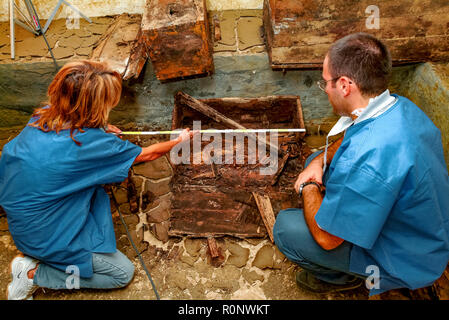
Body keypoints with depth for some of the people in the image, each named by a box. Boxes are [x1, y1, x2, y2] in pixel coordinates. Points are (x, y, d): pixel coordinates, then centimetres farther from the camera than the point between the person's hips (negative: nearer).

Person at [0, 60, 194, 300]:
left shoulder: (42, 116, -10)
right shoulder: (90, 143, -29)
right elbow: (146, 154, -11)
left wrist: (100, 130, 10)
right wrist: (180, 140, 5)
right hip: (44, 235, -8)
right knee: (123, 272, 4)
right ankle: (34, 273, 3)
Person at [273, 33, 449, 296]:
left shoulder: (371, 158, -41)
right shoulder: (400, 106, -11)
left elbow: (325, 237, -28)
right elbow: (351, 138, 12)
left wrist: (308, 187, -11)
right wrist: (318, 162, -5)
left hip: (405, 263, -8)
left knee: (286, 228, -13)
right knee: (318, 159, 10)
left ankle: (343, 277, 13)